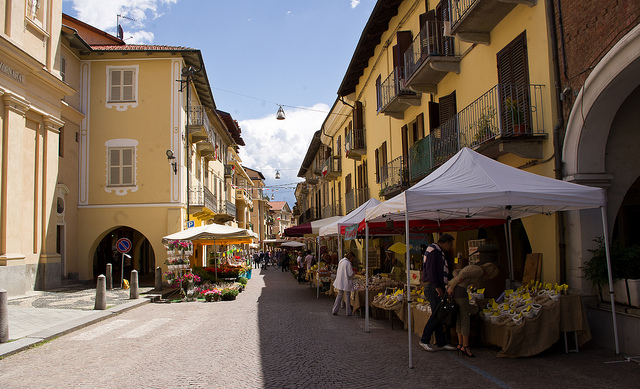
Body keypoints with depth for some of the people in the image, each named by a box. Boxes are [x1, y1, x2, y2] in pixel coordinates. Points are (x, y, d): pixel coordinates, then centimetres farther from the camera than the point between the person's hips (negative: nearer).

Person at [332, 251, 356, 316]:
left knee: (339, 296, 14)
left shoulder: (341, 261, 7)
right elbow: (350, 274, -18)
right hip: (346, 283, -7)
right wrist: (354, 273, 4)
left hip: (340, 282, 7)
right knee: (347, 297, 5)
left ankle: (335, 310, 12)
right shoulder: (348, 263, -18)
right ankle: (348, 312, 12)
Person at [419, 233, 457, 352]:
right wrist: (437, 287, -23)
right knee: (437, 315, -11)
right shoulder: (433, 252, -12)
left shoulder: (440, 253, 20)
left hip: (438, 288, 10)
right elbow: (430, 270, -20)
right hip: (432, 288, -10)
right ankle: (424, 340, -2)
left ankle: (441, 343, 14)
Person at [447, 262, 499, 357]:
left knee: (459, 318, 15)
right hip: (459, 290, -9)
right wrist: (452, 287, -16)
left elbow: (455, 271, 19)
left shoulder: (473, 268, 24)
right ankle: (465, 347, 4)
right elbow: (463, 274, -16)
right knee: (465, 319, -1)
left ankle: (460, 344, 20)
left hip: (451, 289, 9)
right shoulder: (480, 271, -4)